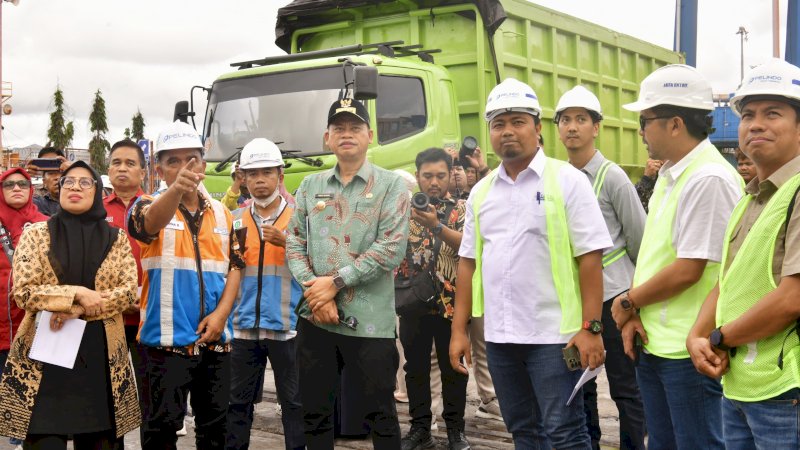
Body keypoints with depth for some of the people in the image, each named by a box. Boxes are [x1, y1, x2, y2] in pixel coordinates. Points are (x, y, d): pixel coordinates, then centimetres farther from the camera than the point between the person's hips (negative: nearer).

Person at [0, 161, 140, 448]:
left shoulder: (116, 239, 9)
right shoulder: (36, 234, 5)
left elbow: (129, 290, -1)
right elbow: (23, 291, -4)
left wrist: (80, 309, -14)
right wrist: (77, 293, -15)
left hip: (101, 354, 2)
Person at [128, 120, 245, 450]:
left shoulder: (222, 213, 10)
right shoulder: (149, 206, -5)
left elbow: (235, 265, 9)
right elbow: (149, 223, -30)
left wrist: (221, 313, -7)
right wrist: (177, 188, -52)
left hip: (216, 337, 4)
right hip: (167, 337, -4)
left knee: (214, 423, 14)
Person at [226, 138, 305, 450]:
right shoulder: (235, 220, 9)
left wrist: (287, 244, -18)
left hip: (287, 325, -3)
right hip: (244, 325, 3)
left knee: (294, 400, 5)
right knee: (238, 401, 11)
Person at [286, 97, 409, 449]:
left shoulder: (391, 185, -1)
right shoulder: (310, 186, 12)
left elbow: (391, 249, -11)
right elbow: (294, 244, 8)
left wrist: (335, 282, -13)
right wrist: (314, 289, -9)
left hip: (369, 320, -4)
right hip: (314, 318, 4)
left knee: (380, 414, 4)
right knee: (315, 412, 12)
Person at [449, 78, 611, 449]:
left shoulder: (567, 180, -5)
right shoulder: (481, 192, 10)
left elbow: (590, 259, -9)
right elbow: (469, 263, 12)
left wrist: (590, 327, -15)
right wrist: (459, 330, 8)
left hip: (553, 334, -5)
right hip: (499, 335, 5)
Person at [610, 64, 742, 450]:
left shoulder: (709, 179, -19)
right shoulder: (668, 175, 11)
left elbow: (688, 271, -22)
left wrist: (627, 302, -9)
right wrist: (634, 315, 0)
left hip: (687, 350, -9)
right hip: (652, 342, 9)